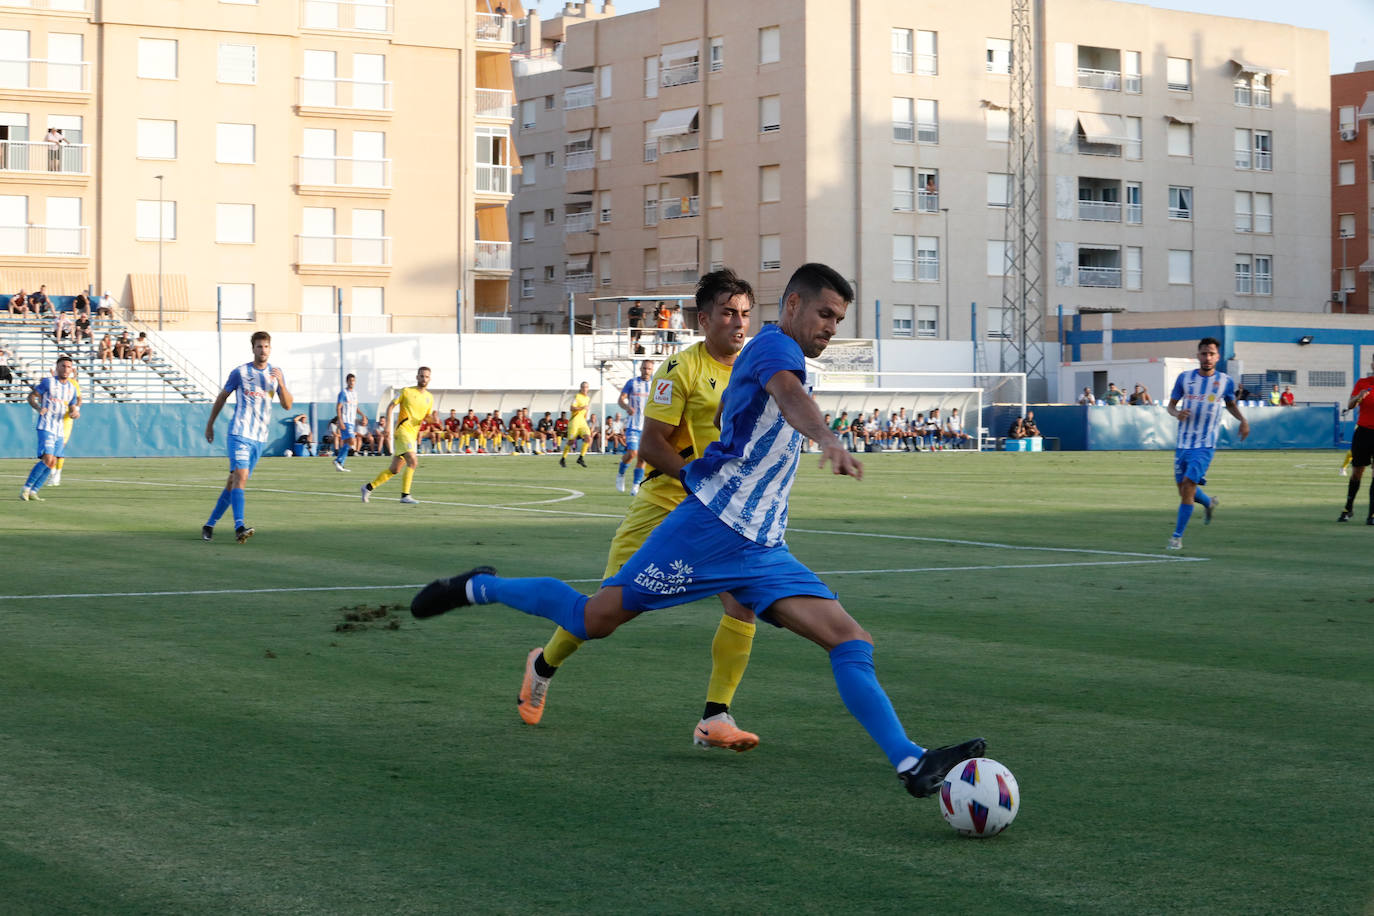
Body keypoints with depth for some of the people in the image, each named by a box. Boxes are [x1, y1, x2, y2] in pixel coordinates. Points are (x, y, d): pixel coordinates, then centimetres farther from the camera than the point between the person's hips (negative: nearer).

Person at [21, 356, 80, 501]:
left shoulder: (73, 388, 12)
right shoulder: (48, 381, -4)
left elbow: (73, 409, 17)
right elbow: (31, 396, -1)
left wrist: (76, 413, -8)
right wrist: (38, 408, -20)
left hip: (59, 428, 6)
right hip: (45, 426, -6)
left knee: (53, 462, 1)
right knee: (47, 459, -18)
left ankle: (33, 492, 8)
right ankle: (26, 488, -8)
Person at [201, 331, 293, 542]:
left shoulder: (276, 374, 10)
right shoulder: (240, 372, 0)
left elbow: (287, 405, 3)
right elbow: (222, 397, 12)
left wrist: (280, 383, -13)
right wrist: (210, 424, 14)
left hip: (260, 437, 4)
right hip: (239, 432, -4)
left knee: (233, 481, 8)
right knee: (240, 476, -20)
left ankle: (210, 524, 19)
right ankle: (239, 527, -30)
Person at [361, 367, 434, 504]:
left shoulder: (430, 397, 13)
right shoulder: (406, 391, -2)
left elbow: (427, 417, 20)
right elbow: (390, 406, 1)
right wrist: (388, 424, -11)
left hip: (413, 435, 7)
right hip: (402, 430, -7)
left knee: (394, 469, 9)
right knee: (413, 461, -22)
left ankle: (368, 487, 22)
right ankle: (405, 495, -19)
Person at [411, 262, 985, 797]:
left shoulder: (780, 357, 22)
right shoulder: (774, 346, -8)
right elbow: (788, 394, -33)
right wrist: (828, 439, -52)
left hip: (762, 551, 9)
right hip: (710, 526, -9)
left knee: (850, 641, -6)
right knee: (594, 620, -1)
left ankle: (913, 765, -13)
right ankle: (479, 589, 22)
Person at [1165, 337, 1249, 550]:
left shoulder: (1226, 381, 1)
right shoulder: (1184, 378, 1)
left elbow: (1230, 404, 19)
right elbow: (1171, 405, 9)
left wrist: (1243, 420, 2)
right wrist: (1177, 413, -14)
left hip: (1205, 445, -3)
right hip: (1183, 442, 3)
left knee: (1188, 484, -16)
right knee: (1183, 487, 11)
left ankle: (1177, 536, -9)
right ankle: (1209, 503, 45)